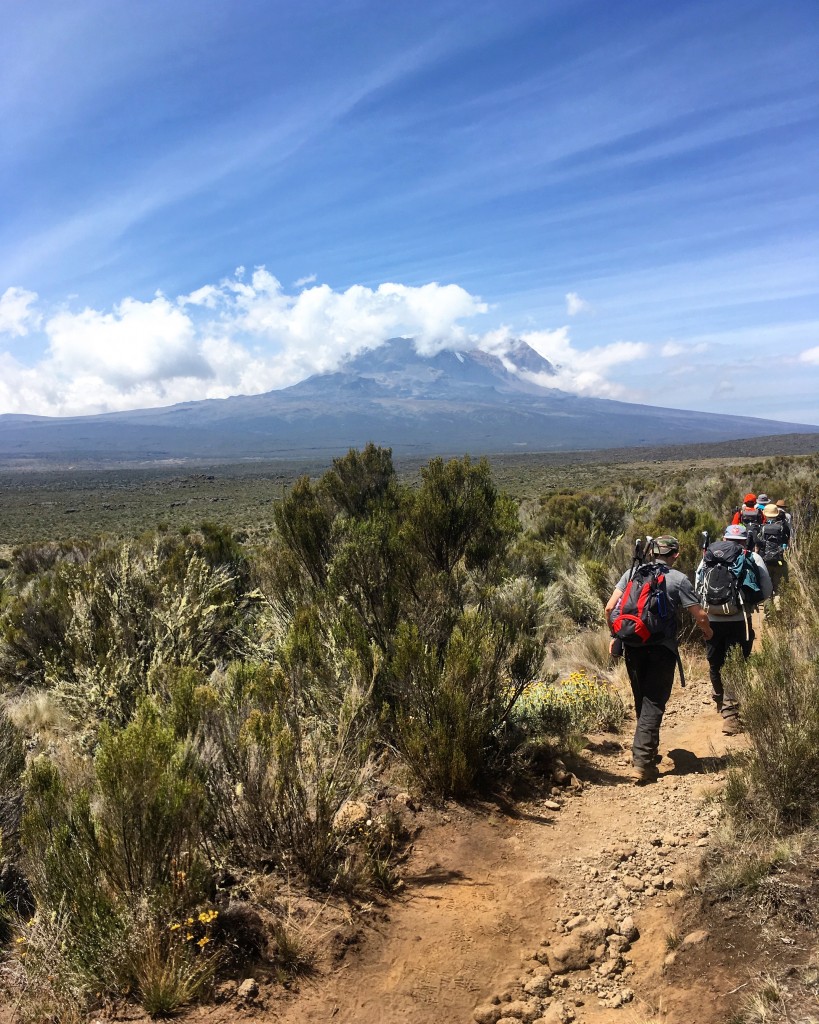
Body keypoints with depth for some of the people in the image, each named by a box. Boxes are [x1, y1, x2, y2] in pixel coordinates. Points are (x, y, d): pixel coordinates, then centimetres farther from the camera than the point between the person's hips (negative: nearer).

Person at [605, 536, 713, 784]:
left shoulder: (632, 573, 8)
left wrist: (615, 636, 14)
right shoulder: (679, 579, -1)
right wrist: (708, 633, 20)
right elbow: (700, 616, -2)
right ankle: (642, 762, -6)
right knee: (654, 703, 0)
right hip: (662, 647, -3)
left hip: (633, 645, 4)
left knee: (641, 700, 18)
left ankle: (648, 749, 32)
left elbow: (609, 608, 1)